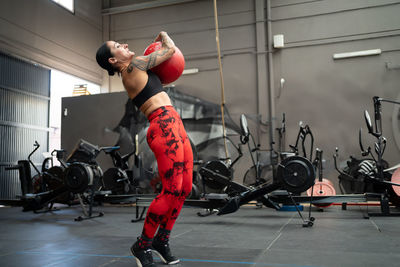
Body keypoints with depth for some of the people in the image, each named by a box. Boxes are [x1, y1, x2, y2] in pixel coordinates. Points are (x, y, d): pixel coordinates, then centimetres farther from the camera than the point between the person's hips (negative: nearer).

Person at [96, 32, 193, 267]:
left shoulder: (131, 73, 23)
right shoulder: (134, 64, -3)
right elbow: (171, 50, 2)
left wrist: (157, 45, 28)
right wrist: (164, 36, 22)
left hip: (174, 125, 10)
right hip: (165, 126, -10)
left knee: (185, 189, 8)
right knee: (172, 191, -10)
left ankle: (162, 240, 22)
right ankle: (142, 245, 8)